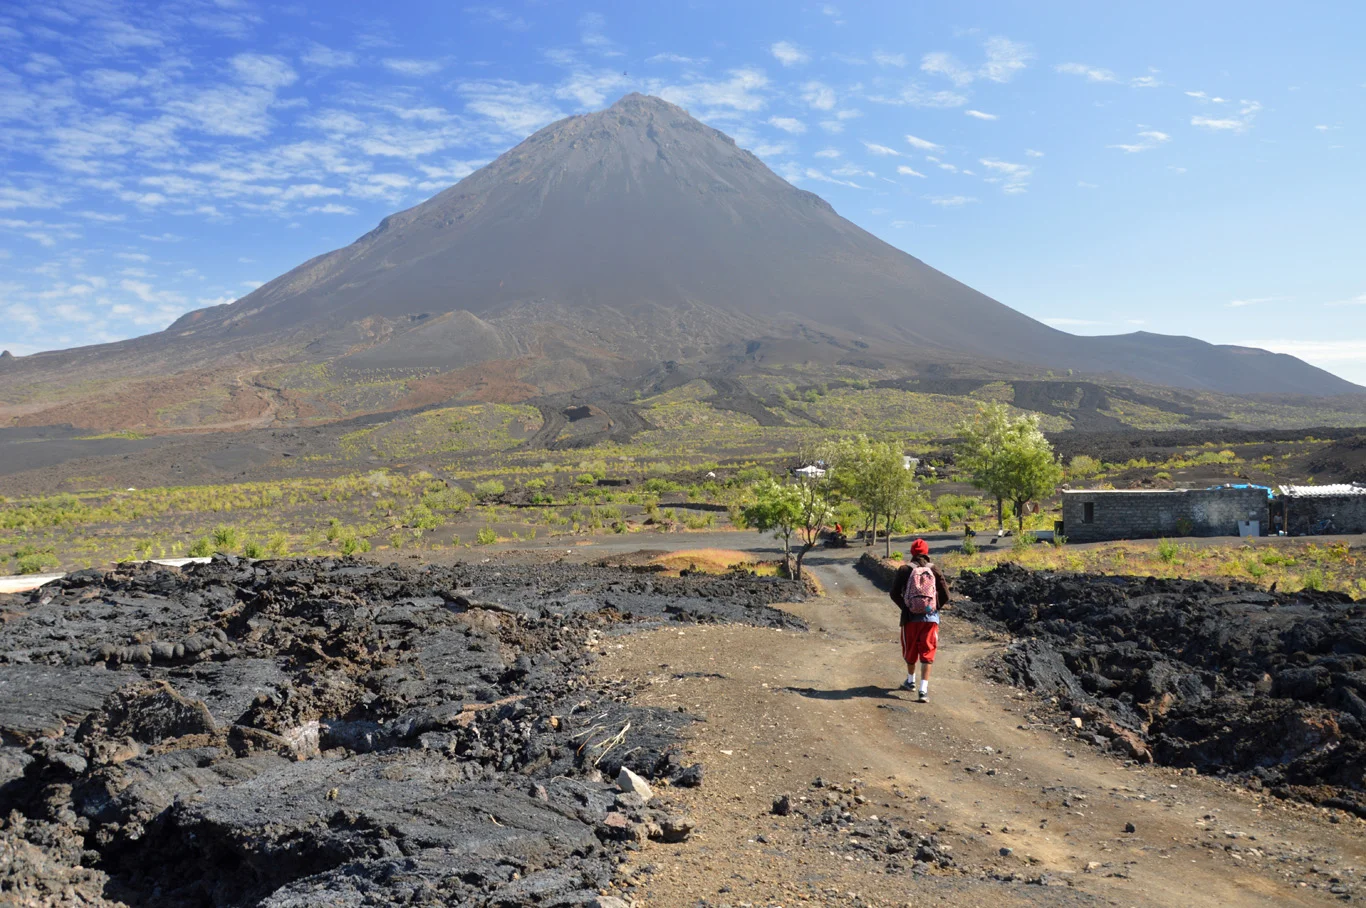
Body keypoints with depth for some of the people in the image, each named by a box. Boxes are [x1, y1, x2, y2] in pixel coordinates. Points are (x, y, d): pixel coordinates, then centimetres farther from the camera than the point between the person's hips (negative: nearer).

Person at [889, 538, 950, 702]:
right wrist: (936, 607, 14)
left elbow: (894, 594, -5)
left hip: (910, 617, 0)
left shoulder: (904, 570, -4)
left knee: (910, 650, 18)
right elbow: (945, 594, -2)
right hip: (931, 618, 0)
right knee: (927, 653, 4)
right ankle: (923, 689, -5)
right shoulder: (934, 569, -1)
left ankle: (911, 681, 37)